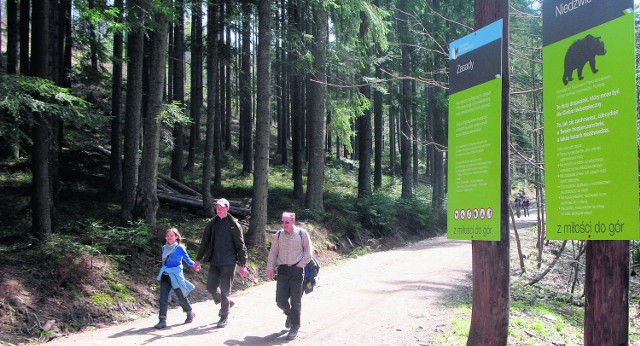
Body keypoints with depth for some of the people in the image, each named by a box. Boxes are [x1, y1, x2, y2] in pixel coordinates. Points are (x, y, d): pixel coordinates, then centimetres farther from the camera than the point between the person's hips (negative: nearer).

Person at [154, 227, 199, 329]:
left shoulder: (180, 248, -6)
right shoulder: (164, 248, 9)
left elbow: (187, 259, -6)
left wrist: (194, 265, -23)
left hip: (176, 275, -4)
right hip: (165, 275, 4)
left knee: (181, 297, 4)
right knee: (163, 297, -7)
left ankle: (190, 313, 30)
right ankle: (162, 320, -7)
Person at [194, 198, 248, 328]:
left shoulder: (234, 225, -5)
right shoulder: (212, 224, 8)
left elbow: (240, 245, -3)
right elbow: (204, 243, 14)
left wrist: (242, 264, -5)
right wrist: (198, 259, 13)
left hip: (228, 263, -4)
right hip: (214, 262, 5)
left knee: (225, 290, -1)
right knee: (210, 286, 3)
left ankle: (224, 316, 14)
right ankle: (226, 303, 29)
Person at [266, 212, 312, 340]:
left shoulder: (302, 234, -2)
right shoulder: (278, 235, 6)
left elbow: (308, 252, 3)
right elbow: (273, 252, 11)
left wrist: (300, 265, -6)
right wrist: (270, 268, 3)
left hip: (297, 270, -3)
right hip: (282, 269, 3)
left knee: (295, 300, -1)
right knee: (280, 300, 2)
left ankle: (294, 327, 10)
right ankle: (289, 314, 34)